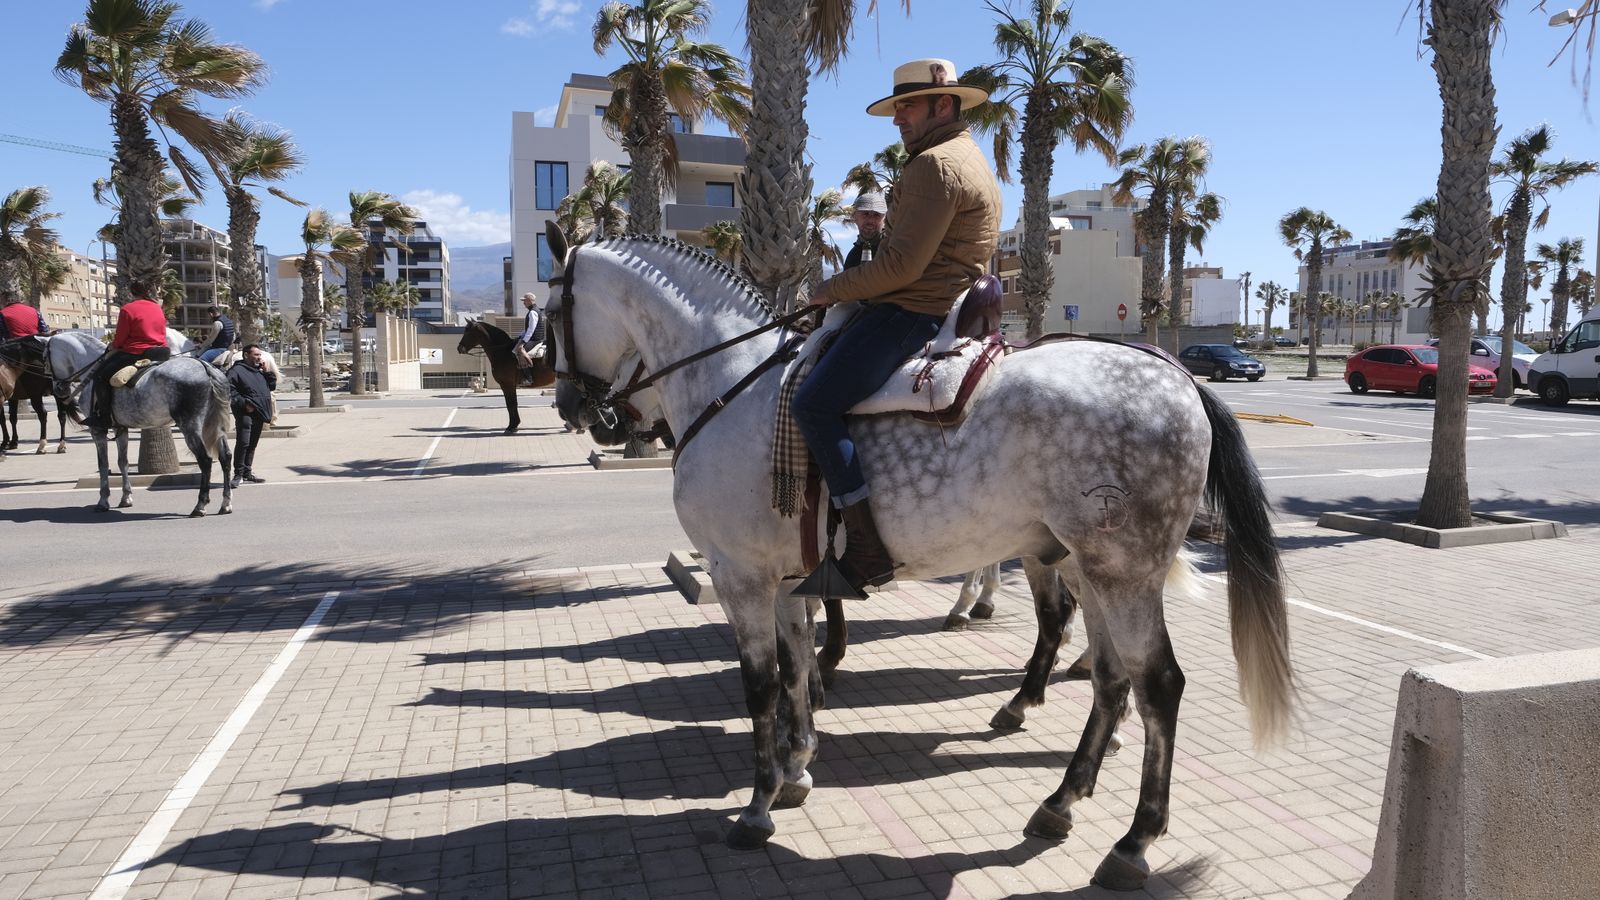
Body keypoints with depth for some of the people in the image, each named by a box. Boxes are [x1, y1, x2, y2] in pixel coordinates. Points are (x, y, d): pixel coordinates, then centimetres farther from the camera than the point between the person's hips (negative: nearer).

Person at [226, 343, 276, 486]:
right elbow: (230, 390, -14)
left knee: (252, 444, 14)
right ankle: (238, 474, -5)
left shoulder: (260, 371, 19)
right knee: (243, 443, -12)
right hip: (245, 413, -8)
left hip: (259, 413, 8)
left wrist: (267, 371, 7)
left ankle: (247, 472, 23)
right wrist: (244, 403, -18)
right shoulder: (237, 370, -6)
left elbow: (272, 386, 19)